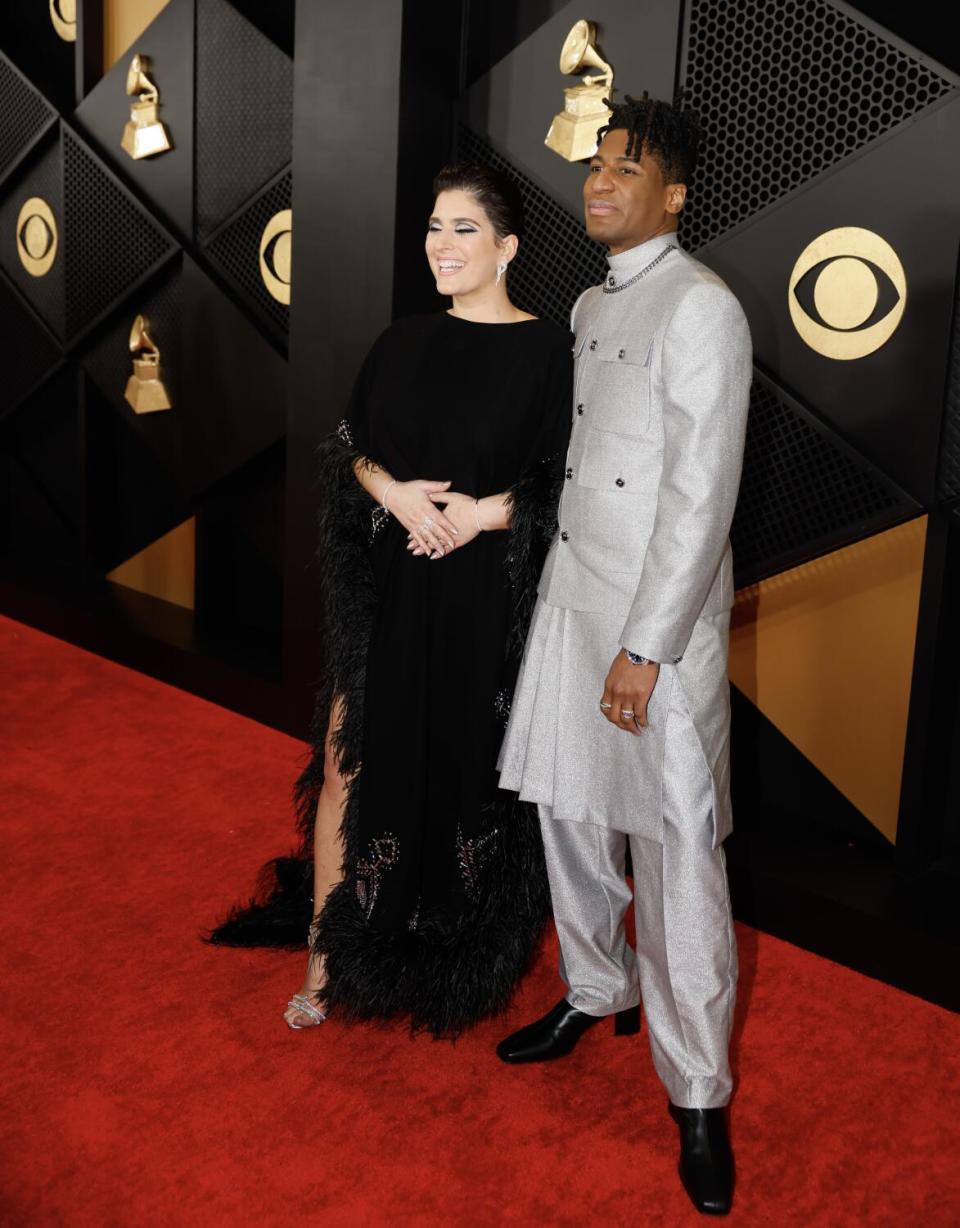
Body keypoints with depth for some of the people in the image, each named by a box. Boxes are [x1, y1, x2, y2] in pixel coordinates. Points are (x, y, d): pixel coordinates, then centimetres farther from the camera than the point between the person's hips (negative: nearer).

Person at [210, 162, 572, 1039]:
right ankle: (326, 954, 14)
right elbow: (352, 449, 10)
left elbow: (565, 484, -5)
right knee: (351, 758, 1)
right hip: (391, 589, 4)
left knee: (471, 769, 6)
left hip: (487, 598, -3)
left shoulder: (545, 351, -4)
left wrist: (482, 513, -18)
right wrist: (393, 492, -10)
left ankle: (464, 958, 27)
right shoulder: (404, 343, 9)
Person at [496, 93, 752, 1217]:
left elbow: (703, 494, -18)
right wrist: (572, 597, 18)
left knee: (677, 856, -3)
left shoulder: (702, 309, -12)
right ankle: (593, 993, 39)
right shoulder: (588, 306, 14)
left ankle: (698, 1097, 11)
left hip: (660, 618, -8)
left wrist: (645, 647, -19)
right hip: (571, 595, 8)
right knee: (568, 812, 17)